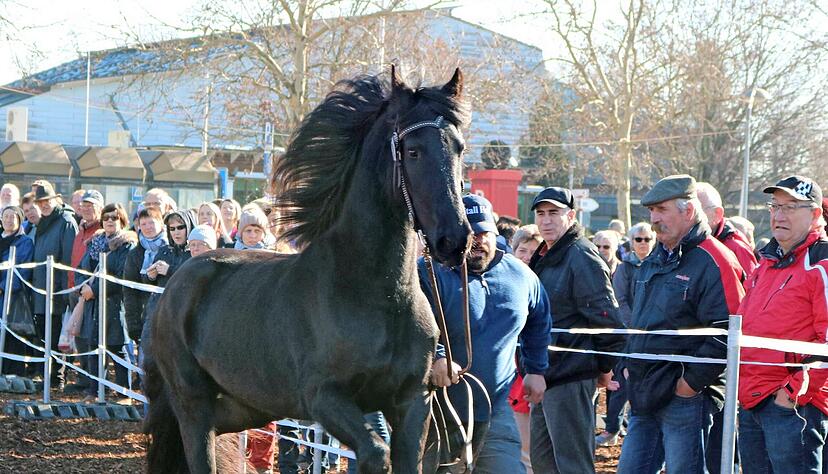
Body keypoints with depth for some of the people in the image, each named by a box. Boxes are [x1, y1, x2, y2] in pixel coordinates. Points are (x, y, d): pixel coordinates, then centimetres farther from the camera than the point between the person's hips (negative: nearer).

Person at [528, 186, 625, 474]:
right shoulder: (543, 259, 16)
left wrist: (605, 367, -8)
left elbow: (607, 318, -16)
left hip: (571, 379, -10)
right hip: (544, 377, 10)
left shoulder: (582, 258, -13)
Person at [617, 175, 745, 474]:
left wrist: (692, 381, -18)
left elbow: (725, 334, -21)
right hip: (645, 396, 9)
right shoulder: (655, 260, 16)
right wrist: (630, 364, 17)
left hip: (685, 398, -9)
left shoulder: (713, 263, -14)